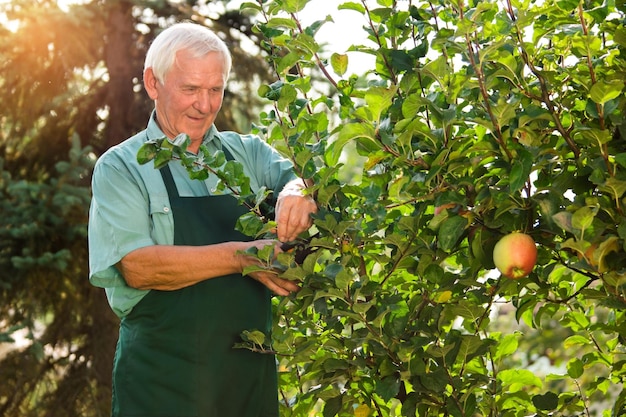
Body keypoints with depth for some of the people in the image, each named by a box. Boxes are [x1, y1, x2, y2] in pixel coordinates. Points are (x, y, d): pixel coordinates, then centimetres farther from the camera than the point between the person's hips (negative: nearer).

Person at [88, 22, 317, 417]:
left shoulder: (247, 152, 10)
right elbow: (137, 267, -15)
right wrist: (241, 256, -22)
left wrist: (298, 191, -24)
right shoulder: (120, 168, -2)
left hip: (252, 370, 4)